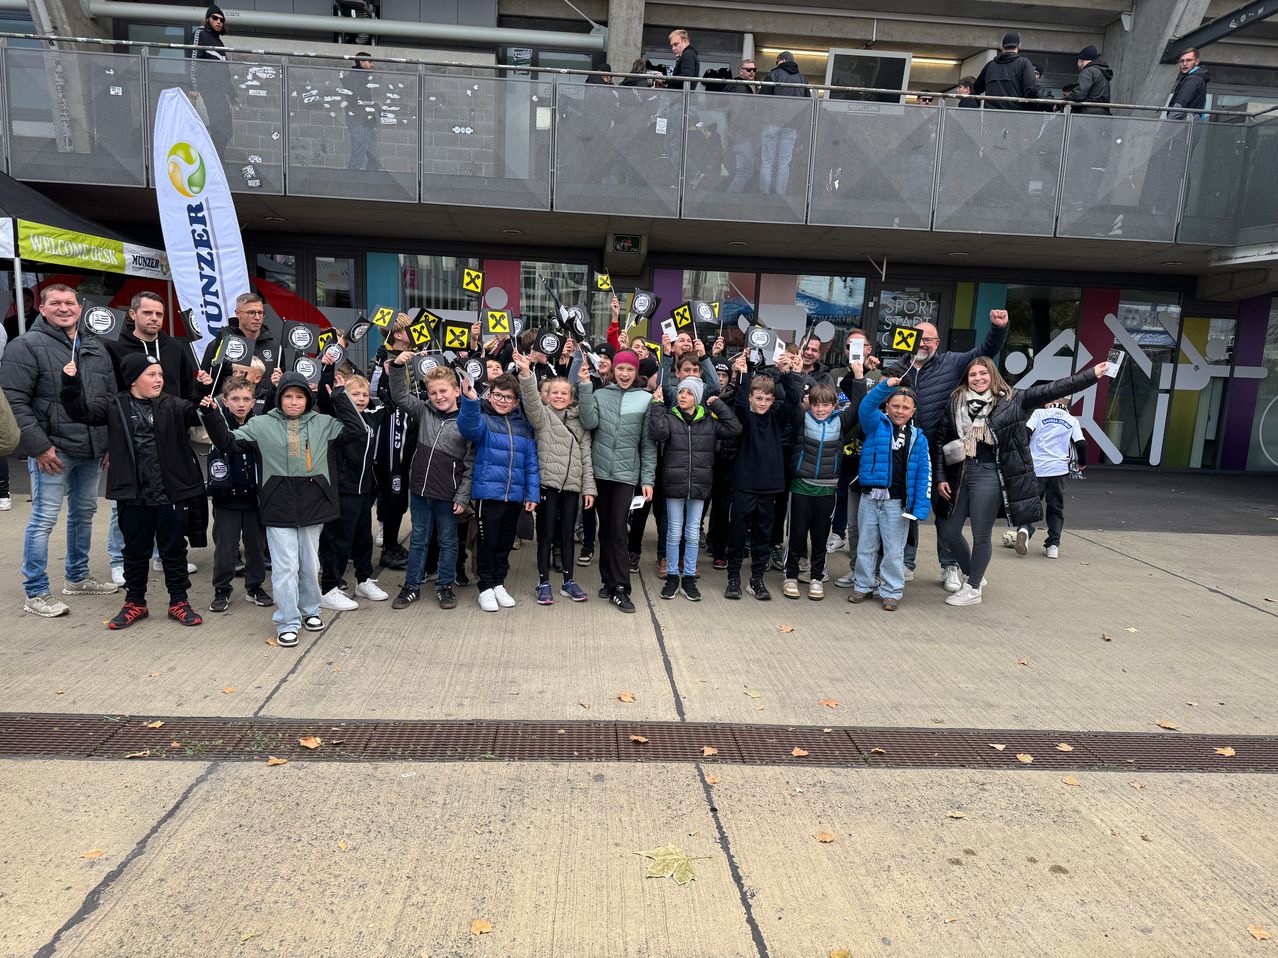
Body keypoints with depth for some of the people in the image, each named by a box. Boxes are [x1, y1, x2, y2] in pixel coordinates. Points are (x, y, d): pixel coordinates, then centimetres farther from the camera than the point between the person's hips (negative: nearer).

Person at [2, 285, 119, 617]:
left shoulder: (96, 350, 13)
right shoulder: (27, 346, -6)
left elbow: (112, 399, 18)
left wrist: (111, 442, 12)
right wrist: (39, 446, -16)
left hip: (91, 451, 7)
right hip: (53, 451, -7)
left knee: (84, 513, 16)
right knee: (44, 519, -3)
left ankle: (78, 577, 30)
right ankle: (35, 593, 6)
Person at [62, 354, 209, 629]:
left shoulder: (172, 406, 2)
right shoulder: (115, 405, 2)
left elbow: (198, 413, -8)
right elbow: (82, 411, -7)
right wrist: (71, 382, -22)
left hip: (171, 494, 0)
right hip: (134, 496, 0)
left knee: (174, 549, 9)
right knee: (135, 550, 14)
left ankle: (178, 602, 21)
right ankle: (135, 603, 29)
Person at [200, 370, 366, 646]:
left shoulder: (323, 423, 4)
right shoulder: (261, 424, 2)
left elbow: (356, 429, -3)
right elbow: (228, 442, 3)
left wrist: (340, 396, -4)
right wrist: (212, 415, -10)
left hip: (313, 505, 2)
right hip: (279, 508, -2)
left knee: (310, 564, 15)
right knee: (286, 566, 0)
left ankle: (310, 610, 34)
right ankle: (287, 623, 9)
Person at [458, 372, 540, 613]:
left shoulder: (523, 425, 9)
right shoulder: (483, 419, -3)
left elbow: (531, 463, 9)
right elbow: (469, 428, -28)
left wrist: (533, 494, 2)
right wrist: (470, 401, -46)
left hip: (515, 495, 4)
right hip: (488, 492, -4)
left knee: (506, 542, 15)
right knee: (488, 541, 4)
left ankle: (499, 584, 30)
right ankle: (486, 587, 19)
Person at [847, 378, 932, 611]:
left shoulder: (918, 438, 3)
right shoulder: (877, 424, 2)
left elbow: (924, 474, 2)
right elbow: (865, 408, -19)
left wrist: (921, 507, -6)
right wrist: (885, 386, -32)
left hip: (897, 502, 0)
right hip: (869, 497, 1)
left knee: (893, 550, 6)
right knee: (866, 546, 12)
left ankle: (892, 591, 19)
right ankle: (863, 586, 26)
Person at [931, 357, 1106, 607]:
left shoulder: (1011, 400, 0)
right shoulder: (955, 402, 5)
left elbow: (1052, 390, -4)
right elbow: (939, 441, 5)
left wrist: (1092, 374, -10)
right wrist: (940, 477, -1)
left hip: (989, 474, -3)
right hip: (958, 473, 3)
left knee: (981, 535, 4)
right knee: (948, 531, 8)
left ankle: (972, 589, 21)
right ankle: (972, 575, 32)